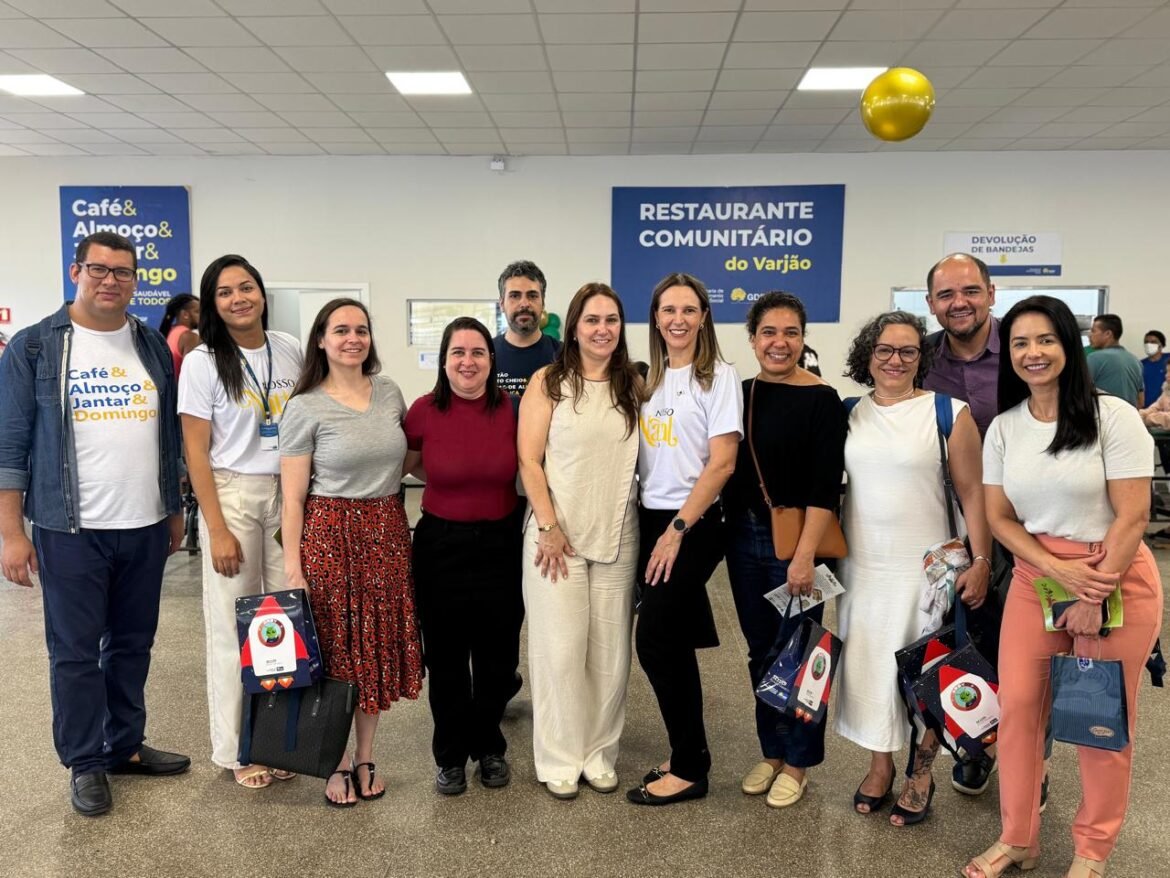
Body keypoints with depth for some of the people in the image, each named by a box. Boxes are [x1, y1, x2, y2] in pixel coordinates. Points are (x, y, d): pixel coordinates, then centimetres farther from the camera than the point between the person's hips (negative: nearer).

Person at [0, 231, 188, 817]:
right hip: (70, 530, -4)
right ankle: (85, 763, 22)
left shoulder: (153, 347, 8)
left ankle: (125, 746, 30)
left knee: (133, 644, 14)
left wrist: (175, 511, 13)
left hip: (145, 527, 4)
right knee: (75, 651, 5)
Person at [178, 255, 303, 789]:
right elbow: (197, 452, -6)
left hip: (290, 491, 3)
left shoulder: (289, 351, 6)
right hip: (232, 494, -3)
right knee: (234, 623, 4)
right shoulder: (202, 363, -5)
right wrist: (218, 530, -11)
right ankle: (236, 748, 19)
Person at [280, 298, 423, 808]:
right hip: (330, 534, -4)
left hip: (387, 533, 4)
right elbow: (293, 496, -8)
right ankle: (337, 763, 23)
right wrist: (293, 569, -11)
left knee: (379, 647, 10)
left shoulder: (390, 393, 7)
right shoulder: (305, 407, -6)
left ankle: (365, 756, 28)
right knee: (334, 650, 4)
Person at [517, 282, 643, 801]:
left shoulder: (634, 385, 9)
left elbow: (646, 458, 11)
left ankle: (599, 752, 23)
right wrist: (549, 527, -11)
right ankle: (559, 759, 16)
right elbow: (529, 461, -5)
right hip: (558, 533, -3)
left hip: (617, 534, 3)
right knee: (560, 648, 0)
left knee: (611, 649, 7)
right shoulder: (548, 382, -1)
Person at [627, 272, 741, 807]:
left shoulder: (719, 377, -6)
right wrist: (651, 526, 3)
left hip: (694, 525, -6)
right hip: (651, 521, 6)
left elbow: (721, 463, -13)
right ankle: (690, 755, 25)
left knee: (654, 641, -7)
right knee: (675, 643, 11)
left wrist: (677, 530, -15)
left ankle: (689, 769, 9)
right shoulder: (650, 379, 11)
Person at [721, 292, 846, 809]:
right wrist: (730, 533, 6)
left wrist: (805, 555, -20)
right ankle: (771, 753, 30)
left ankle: (797, 763, 23)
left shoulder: (821, 400, -8)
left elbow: (826, 487, -14)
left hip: (795, 541, -5)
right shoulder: (740, 394, 7)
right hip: (744, 537, 5)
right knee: (761, 652, 14)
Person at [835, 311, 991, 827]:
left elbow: (972, 493, -6)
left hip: (925, 567, -3)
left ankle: (920, 775, 27)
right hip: (861, 566, 4)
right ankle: (880, 765, 31)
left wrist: (981, 560, -9)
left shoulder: (949, 413, -7)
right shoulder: (849, 414, 4)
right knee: (868, 665, 12)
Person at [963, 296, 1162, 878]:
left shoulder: (1112, 415, -10)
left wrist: (1095, 597, -14)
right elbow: (999, 517, 3)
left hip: (1116, 578, -3)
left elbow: (1132, 514, -12)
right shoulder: (1003, 428, 3)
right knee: (1017, 707, 3)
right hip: (1036, 576, 4)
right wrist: (1059, 571, -12)